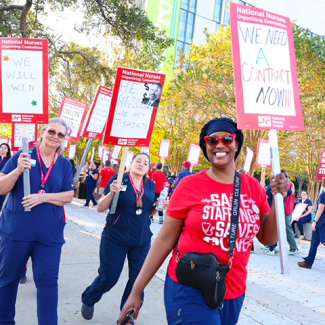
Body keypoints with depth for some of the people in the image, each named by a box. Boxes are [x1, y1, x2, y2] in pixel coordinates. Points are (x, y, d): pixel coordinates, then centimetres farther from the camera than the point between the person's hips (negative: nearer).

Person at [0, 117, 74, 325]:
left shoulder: (65, 165, 5)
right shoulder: (22, 156, -1)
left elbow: (69, 196, 1)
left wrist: (43, 197, -15)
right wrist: (18, 170, -21)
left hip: (50, 232, 1)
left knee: (48, 281, 2)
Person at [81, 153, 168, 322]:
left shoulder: (151, 185, 3)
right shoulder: (118, 179, -9)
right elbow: (100, 208, -9)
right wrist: (111, 193, -27)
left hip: (142, 240, 4)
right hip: (115, 238, -4)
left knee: (138, 279, 5)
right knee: (108, 278, 5)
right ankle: (88, 300, 35)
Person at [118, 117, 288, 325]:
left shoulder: (253, 187, -1)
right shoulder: (190, 185, -10)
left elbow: (268, 238, 4)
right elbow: (165, 239, -7)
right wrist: (137, 291, -6)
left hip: (233, 293, 4)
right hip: (189, 289, -4)